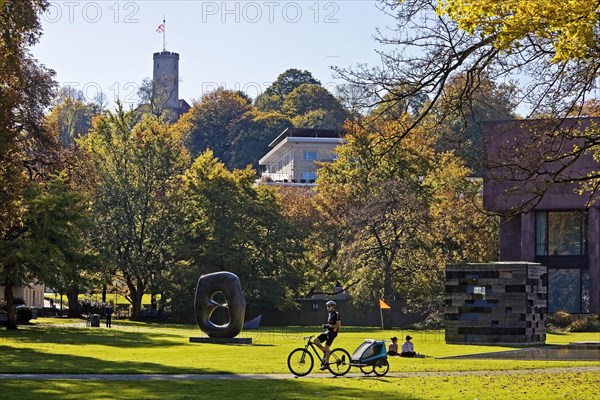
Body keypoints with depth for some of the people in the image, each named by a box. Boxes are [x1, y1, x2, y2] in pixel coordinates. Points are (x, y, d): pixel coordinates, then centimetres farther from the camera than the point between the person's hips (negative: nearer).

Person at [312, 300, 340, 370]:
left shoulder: (336, 314, -10)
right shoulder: (329, 314, 17)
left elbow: (338, 325, -16)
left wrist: (329, 326, -20)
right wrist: (325, 325, 6)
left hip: (332, 332, -9)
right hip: (327, 331, 9)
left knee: (326, 347, -12)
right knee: (315, 340, -5)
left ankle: (326, 364, -6)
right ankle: (325, 352, 7)